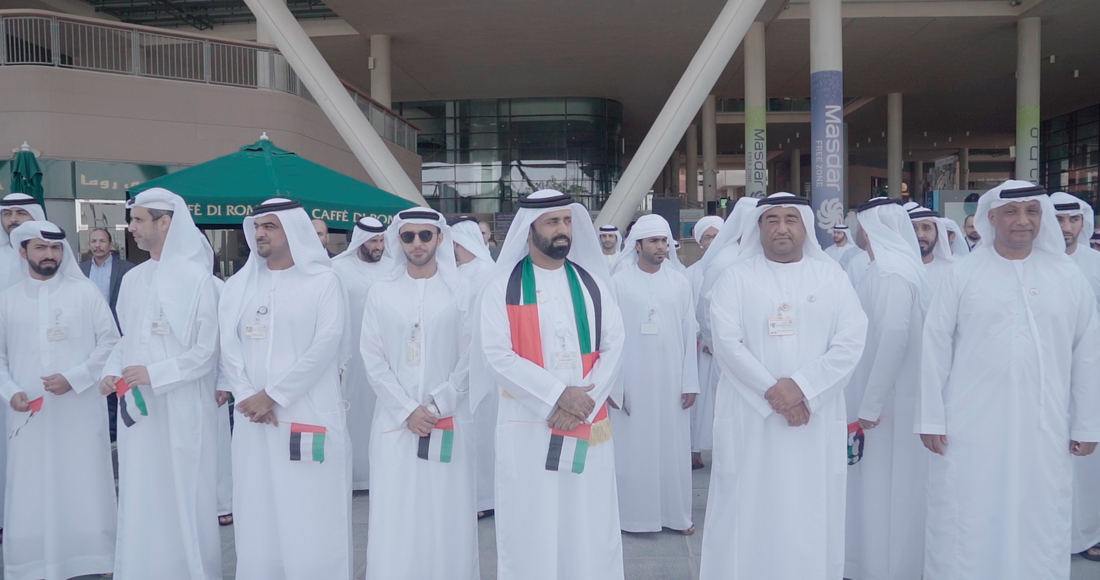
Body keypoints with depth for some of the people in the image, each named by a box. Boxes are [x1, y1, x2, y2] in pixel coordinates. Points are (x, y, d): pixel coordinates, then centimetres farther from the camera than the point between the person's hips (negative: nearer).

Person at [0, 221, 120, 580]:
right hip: (29, 415, 2)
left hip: (80, 412, -2)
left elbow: (110, 342, -1)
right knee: (31, 493, 5)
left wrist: (73, 379, -11)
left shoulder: (85, 293, 1)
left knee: (84, 488, 4)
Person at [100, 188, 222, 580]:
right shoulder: (132, 279, 9)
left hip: (180, 408, -5)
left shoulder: (196, 278, -9)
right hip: (136, 406, 6)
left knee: (184, 499, 4)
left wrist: (154, 374, -16)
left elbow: (207, 351, -11)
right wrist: (112, 371, 1)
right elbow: (126, 339, 18)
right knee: (140, 498, 11)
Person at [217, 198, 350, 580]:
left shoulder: (323, 281, -2)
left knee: (311, 515, 0)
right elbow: (228, 347, 5)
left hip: (309, 416, -4)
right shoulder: (238, 285, 12)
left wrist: (273, 394, -12)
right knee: (259, 512, 10)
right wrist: (247, 397, -10)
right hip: (254, 418, 4)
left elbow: (325, 346, -11)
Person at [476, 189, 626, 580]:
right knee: (530, 532, 5)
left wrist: (584, 402, -12)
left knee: (591, 531, 8)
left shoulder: (592, 284, 8)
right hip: (528, 426, -2)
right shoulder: (503, 287, -1)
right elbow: (497, 354, -10)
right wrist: (557, 395, -17)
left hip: (589, 426, 3)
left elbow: (613, 347, 2)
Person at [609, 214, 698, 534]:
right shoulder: (619, 282, -4)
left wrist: (690, 382, 2)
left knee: (674, 447, 9)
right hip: (631, 380, -2)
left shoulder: (680, 282, 4)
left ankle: (678, 513, 21)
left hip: (671, 380, 2)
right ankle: (632, 514, 17)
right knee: (633, 447, 5)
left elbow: (689, 334, 5)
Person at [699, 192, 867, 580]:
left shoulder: (830, 275, 6)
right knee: (749, 510, 4)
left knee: (811, 512, 7)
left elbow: (851, 340, -3)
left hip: (815, 417, 2)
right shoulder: (737, 276, 2)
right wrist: (773, 390, -16)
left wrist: (803, 385, -14)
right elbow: (727, 343, -8)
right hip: (751, 415, -1)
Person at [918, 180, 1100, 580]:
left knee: (1040, 524, 12)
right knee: (966, 525, 7)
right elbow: (935, 348, -2)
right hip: (971, 425, -2)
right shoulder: (963, 274, -2)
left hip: (1044, 427, 2)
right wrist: (931, 418, -4)